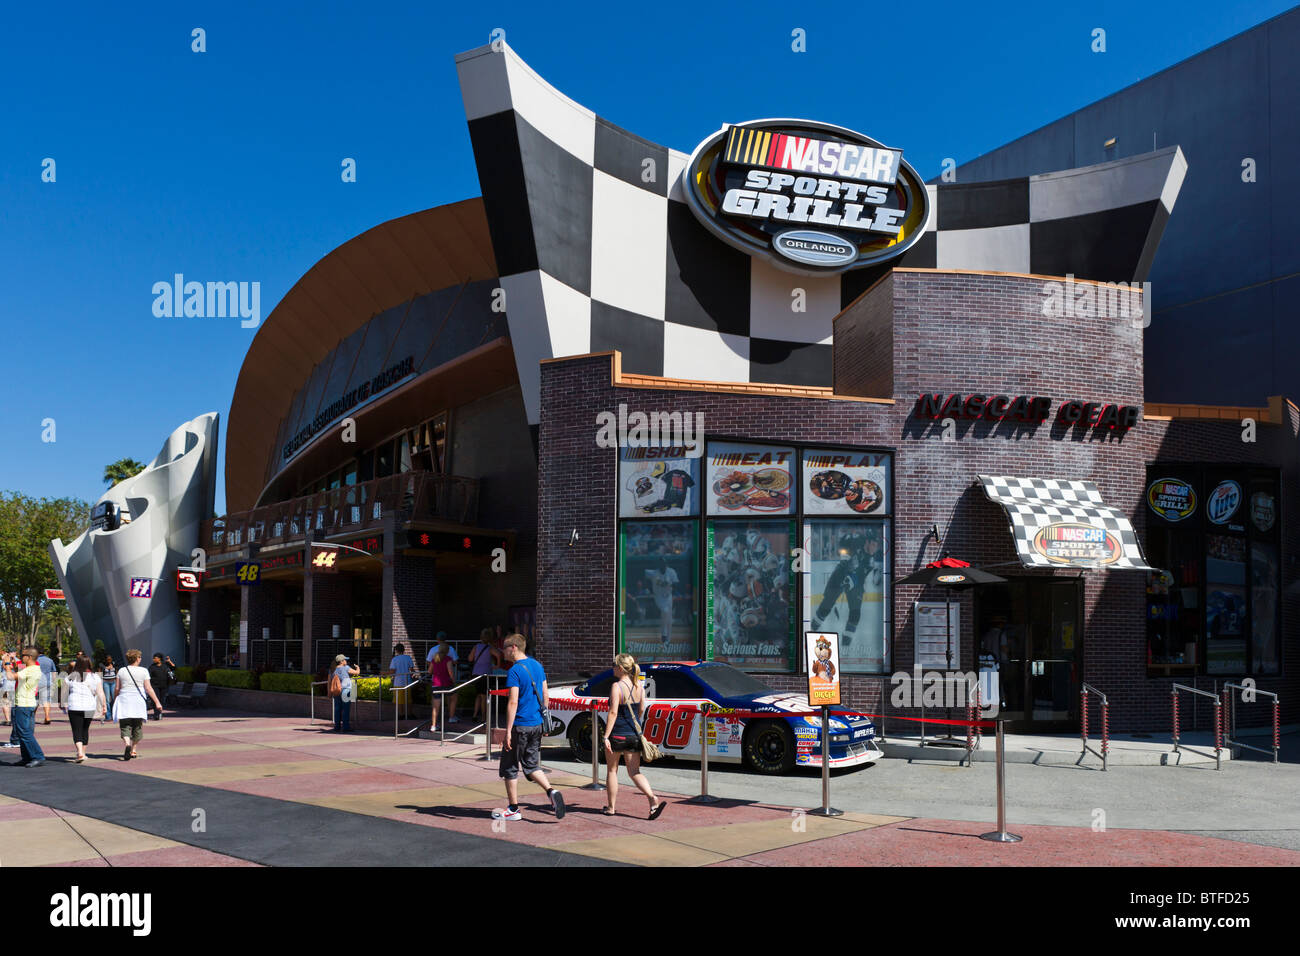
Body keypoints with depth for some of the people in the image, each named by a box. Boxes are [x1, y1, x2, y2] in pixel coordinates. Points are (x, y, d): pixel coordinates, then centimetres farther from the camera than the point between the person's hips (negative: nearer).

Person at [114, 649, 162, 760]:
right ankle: (134, 751, 17)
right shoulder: (143, 671, -2)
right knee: (137, 727, 13)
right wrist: (157, 702, -4)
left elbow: (117, 688, 5)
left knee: (125, 727, 0)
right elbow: (148, 688, -6)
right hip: (139, 701, 0)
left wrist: (116, 700, 22)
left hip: (124, 701, 0)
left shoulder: (122, 671, 3)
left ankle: (127, 744, -27)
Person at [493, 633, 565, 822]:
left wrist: (508, 731, -19)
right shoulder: (537, 665, 9)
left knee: (510, 766, 6)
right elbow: (545, 695, 14)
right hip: (536, 724, 8)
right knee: (531, 765, 16)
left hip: (520, 725, -8)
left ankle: (513, 809, 12)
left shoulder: (514, 671, -15)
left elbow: (513, 702, -20)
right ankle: (551, 791, -4)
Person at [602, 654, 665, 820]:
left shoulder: (617, 687, -14)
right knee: (635, 772, 8)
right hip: (634, 735, 5)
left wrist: (606, 736, -19)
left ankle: (611, 808, 21)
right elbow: (642, 710, 11)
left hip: (617, 734, -5)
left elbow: (613, 712, -19)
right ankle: (653, 799, -13)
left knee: (612, 770, 13)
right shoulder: (639, 686, 4)